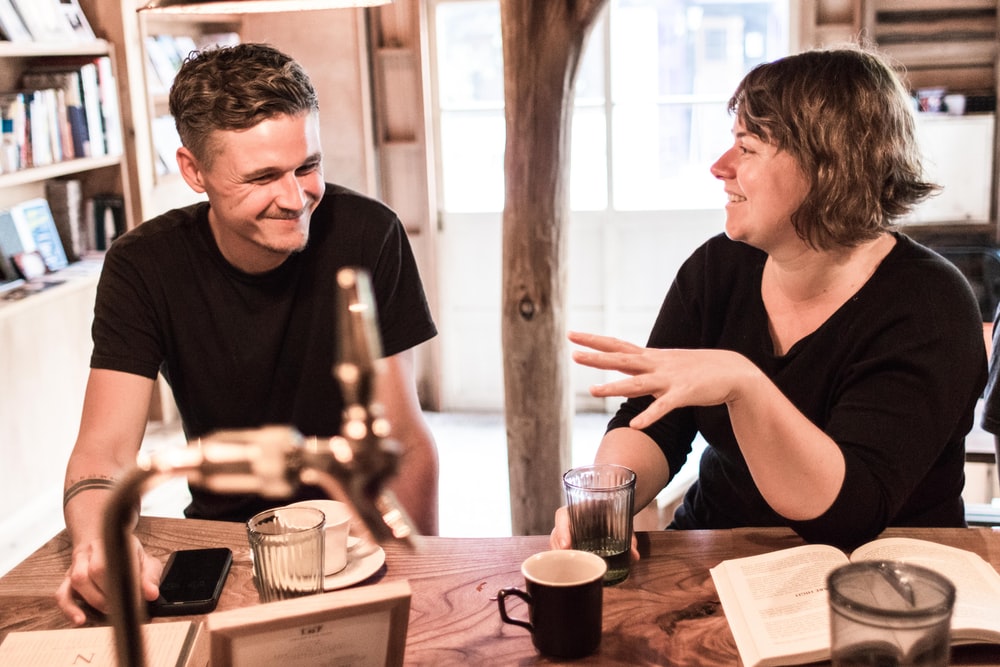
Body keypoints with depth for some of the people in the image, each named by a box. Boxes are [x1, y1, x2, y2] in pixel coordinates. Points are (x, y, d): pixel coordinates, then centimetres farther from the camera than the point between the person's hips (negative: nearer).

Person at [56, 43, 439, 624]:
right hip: (223, 530, 2)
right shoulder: (144, 267, -12)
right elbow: (104, 451, -17)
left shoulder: (367, 235, -16)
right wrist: (99, 542, -39)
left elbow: (406, 443, -12)